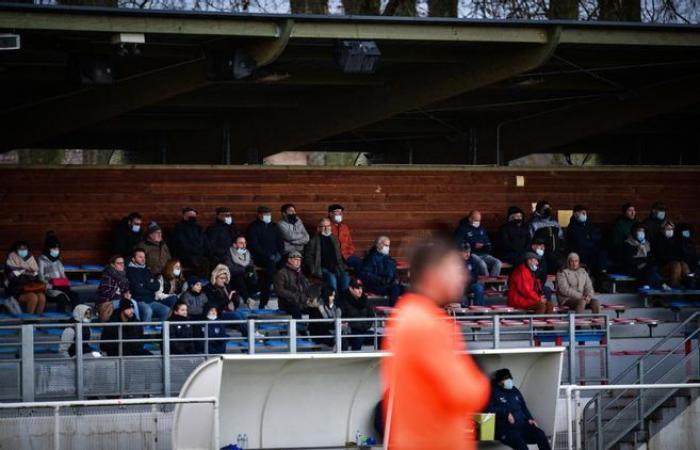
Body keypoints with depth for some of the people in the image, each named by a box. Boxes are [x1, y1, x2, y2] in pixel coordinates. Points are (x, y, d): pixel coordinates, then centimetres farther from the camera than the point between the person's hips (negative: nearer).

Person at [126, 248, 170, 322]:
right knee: (147, 311, -36)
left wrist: (144, 285, -4)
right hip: (138, 301, -6)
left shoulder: (146, 271, 21)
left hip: (150, 301, 6)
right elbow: (136, 289, -10)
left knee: (166, 310, -16)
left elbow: (157, 286, 12)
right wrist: (150, 288, 6)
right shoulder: (130, 271, 0)